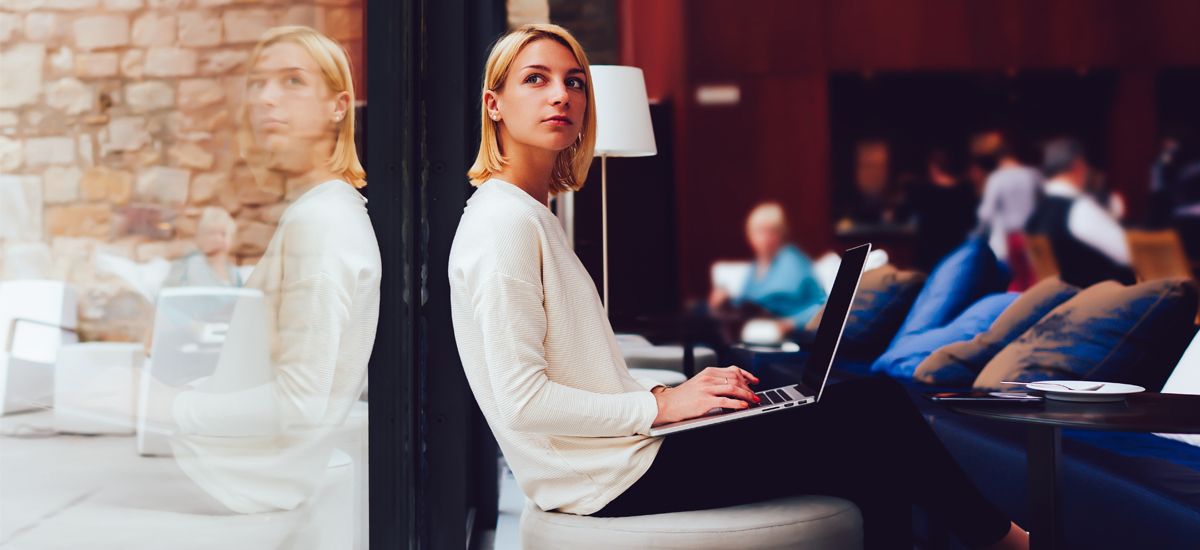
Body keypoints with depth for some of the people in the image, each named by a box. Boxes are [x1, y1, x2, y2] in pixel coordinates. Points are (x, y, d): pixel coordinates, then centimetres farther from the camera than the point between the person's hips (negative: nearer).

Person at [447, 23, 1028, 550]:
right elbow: (522, 402, -21)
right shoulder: (504, 222, -15)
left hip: (613, 456, 10)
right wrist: (660, 404, -16)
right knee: (876, 410, -5)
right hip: (613, 477, -10)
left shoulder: (533, 218, 16)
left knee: (876, 400, 6)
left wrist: (675, 392, 5)